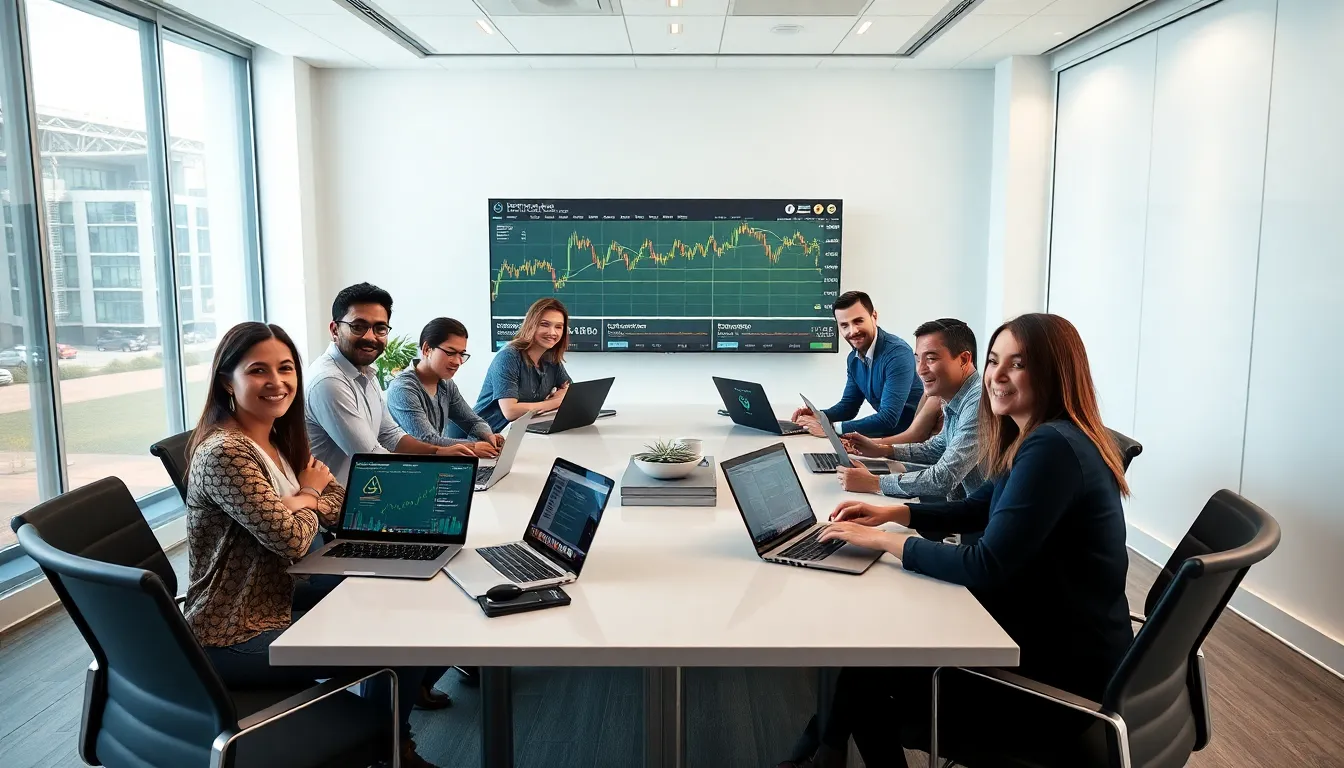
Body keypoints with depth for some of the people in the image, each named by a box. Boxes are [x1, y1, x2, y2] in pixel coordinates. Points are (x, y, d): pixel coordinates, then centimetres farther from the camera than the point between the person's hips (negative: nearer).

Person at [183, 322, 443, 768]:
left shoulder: (281, 440, 5)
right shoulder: (224, 453, -25)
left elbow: (340, 504, 5)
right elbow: (292, 540, -27)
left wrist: (296, 502, -16)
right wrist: (308, 499, -5)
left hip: (274, 601, 9)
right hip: (236, 638, -9)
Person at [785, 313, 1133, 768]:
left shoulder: (1052, 448, -26)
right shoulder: (1043, 440, 6)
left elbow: (986, 568, -29)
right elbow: (976, 510, 18)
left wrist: (883, 540, -19)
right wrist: (890, 513, 6)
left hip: (1064, 672, -9)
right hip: (1045, 634, 9)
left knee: (869, 668, 3)